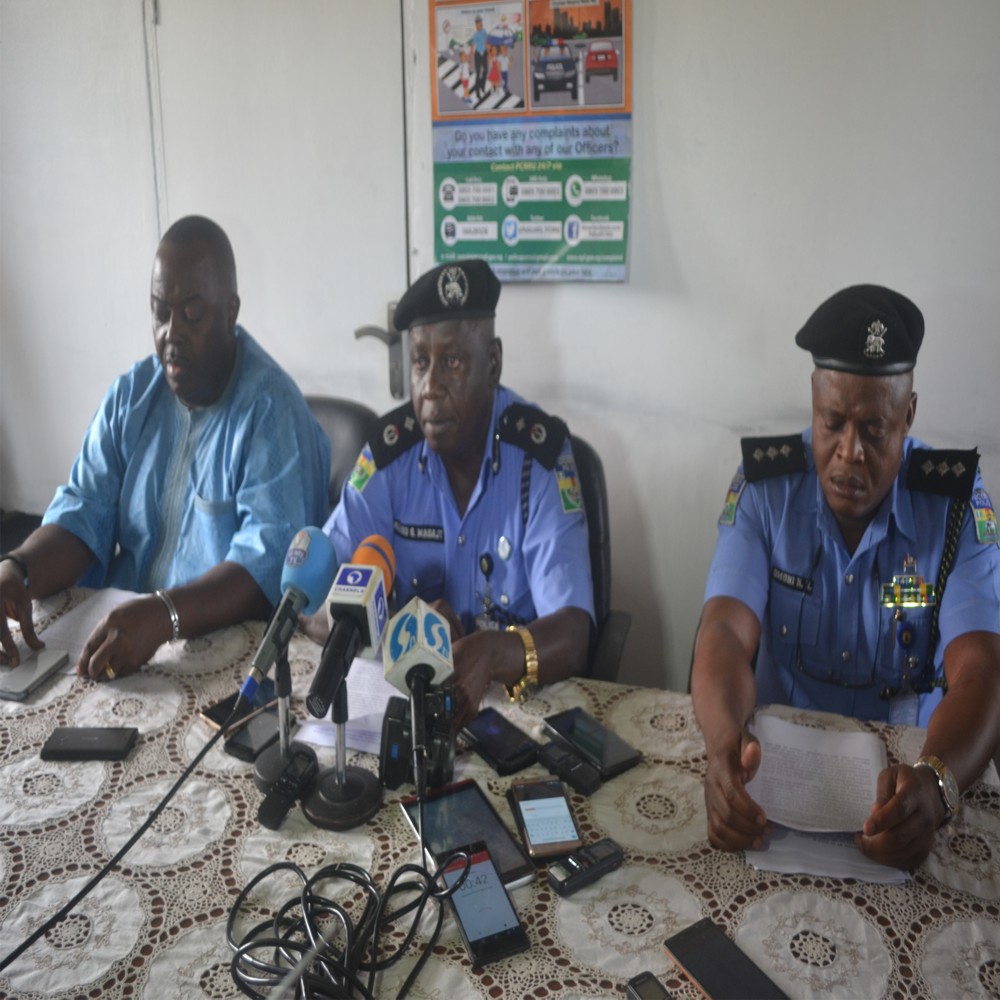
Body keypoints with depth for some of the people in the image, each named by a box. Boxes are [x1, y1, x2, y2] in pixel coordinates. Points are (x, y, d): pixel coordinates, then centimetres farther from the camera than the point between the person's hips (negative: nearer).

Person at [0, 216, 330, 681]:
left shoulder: (272, 411, -13)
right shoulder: (130, 396, 7)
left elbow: (271, 560, -22)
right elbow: (84, 511, 3)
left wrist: (165, 614, -36)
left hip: (231, 650, -5)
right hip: (119, 633, 6)